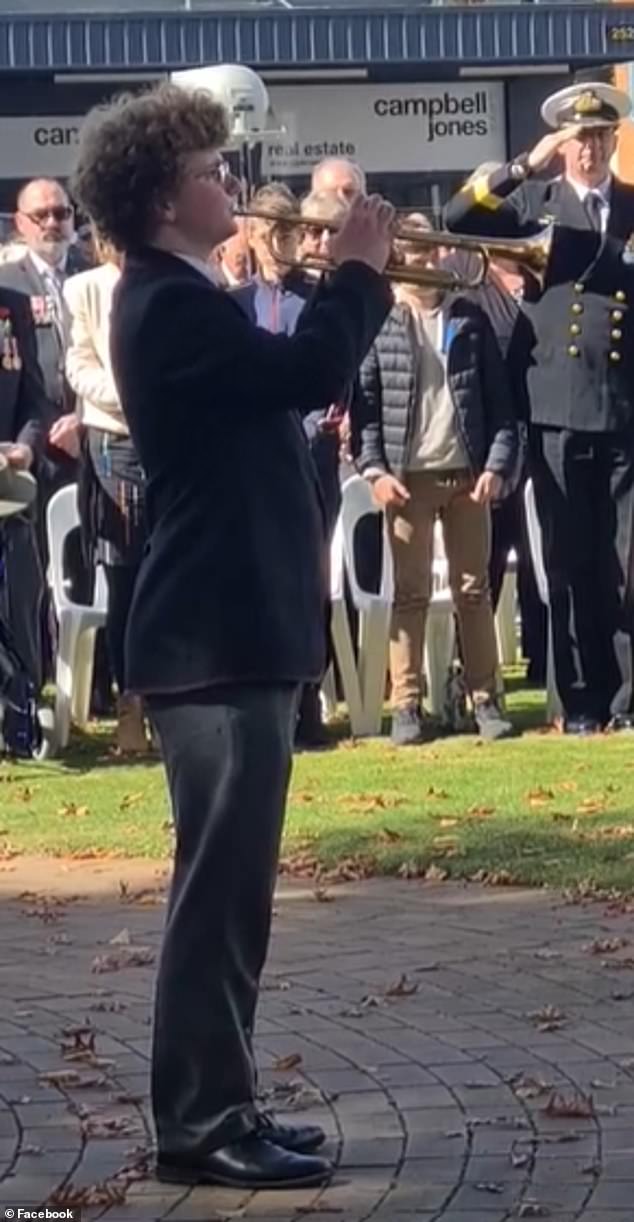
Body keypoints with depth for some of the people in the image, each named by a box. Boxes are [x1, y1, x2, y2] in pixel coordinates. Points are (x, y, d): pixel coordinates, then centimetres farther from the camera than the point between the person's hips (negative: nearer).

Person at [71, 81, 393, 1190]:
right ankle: (201, 1126, -2)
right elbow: (310, 372, -25)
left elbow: (288, 380, 22)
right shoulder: (170, 305, -15)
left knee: (230, 884, 13)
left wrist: (359, 282, 11)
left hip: (232, 629, 11)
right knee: (221, 886, -7)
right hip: (219, 638, -11)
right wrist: (359, 270, -11)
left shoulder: (178, 301, 19)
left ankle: (216, 1110, 20)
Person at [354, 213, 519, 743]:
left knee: (474, 589, 6)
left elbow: (500, 399, 6)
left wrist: (498, 465, -4)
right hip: (407, 477, -2)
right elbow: (363, 401, 0)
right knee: (410, 594, 2)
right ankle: (407, 706, 4)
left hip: (467, 474, 2)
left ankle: (485, 699, 11)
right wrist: (374, 470, -10)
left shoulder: (470, 318, 7)